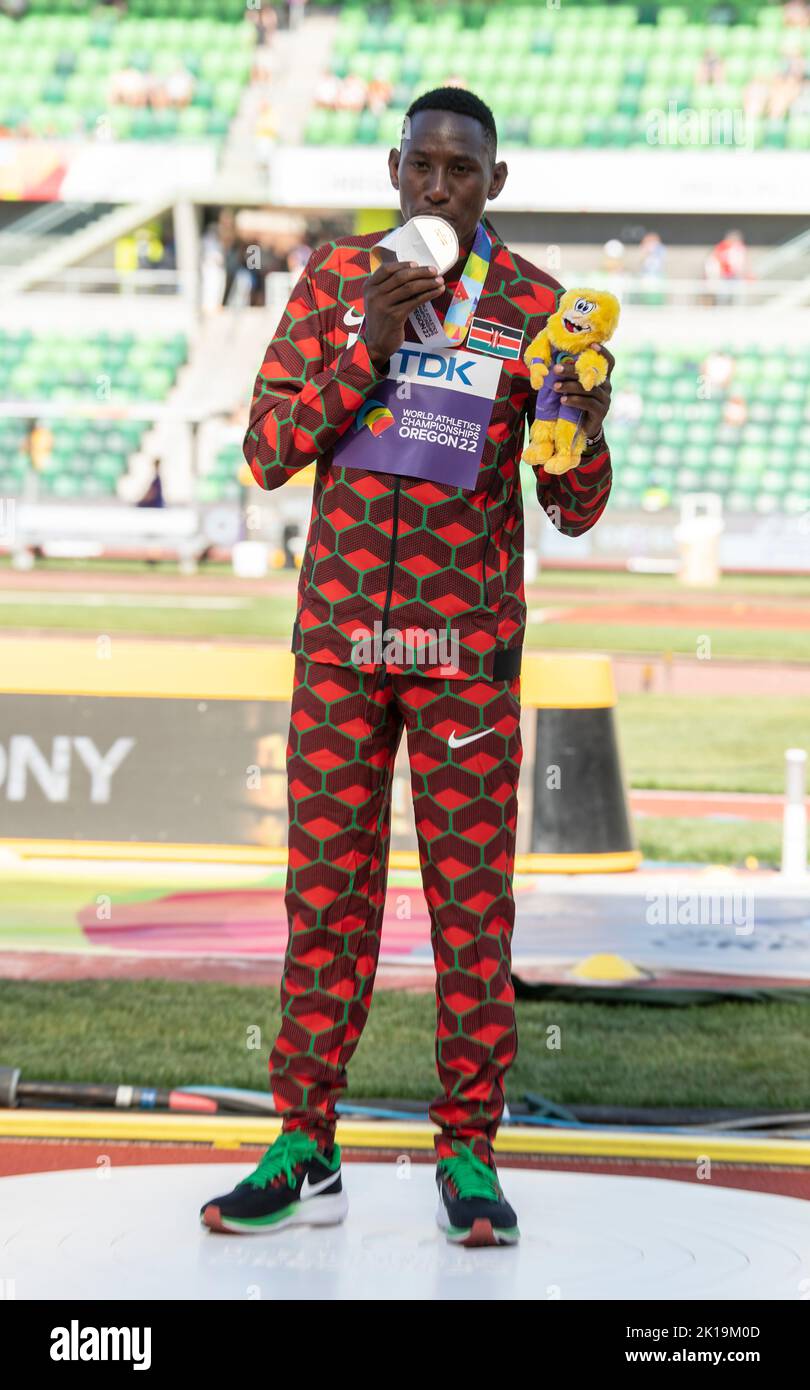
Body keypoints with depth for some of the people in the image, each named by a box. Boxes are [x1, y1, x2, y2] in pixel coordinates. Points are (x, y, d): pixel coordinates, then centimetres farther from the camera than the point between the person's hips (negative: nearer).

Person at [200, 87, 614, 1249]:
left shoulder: (536, 308, -5)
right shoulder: (335, 280, 0)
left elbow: (575, 510, -3)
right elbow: (267, 453, -6)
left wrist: (586, 430, -25)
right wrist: (365, 350, -18)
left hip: (469, 641, -1)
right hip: (341, 629, 2)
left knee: (472, 897, 0)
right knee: (326, 887, 3)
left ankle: (468, 1156, 6)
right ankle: (305, 1154, 8)